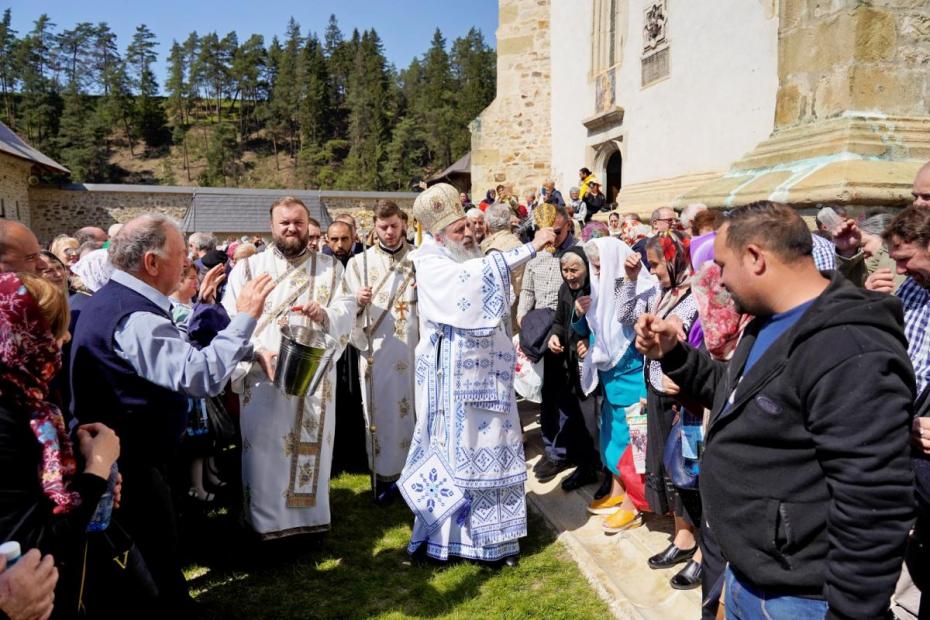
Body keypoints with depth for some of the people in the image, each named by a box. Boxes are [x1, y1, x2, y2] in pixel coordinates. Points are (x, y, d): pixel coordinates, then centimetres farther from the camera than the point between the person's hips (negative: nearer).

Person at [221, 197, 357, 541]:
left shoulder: (331, 268, 10)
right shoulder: (248, 267, 6)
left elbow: (347, 313, -2)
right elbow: (230, 320, -3)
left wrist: (324, 315, -25)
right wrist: (258, 353, -18)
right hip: (262, 380, -1)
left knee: (310, 452, 8)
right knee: (264, 454, 2)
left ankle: (310, 519, 23)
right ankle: (265, 524, 17)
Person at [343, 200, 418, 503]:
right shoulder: (360, 262, 6)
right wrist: (357, 300, -17)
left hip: (414, 346, 1)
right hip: (377, 349, 0)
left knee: (414, 406, 5)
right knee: (382, 410, 3)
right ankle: (385, 474, 13)